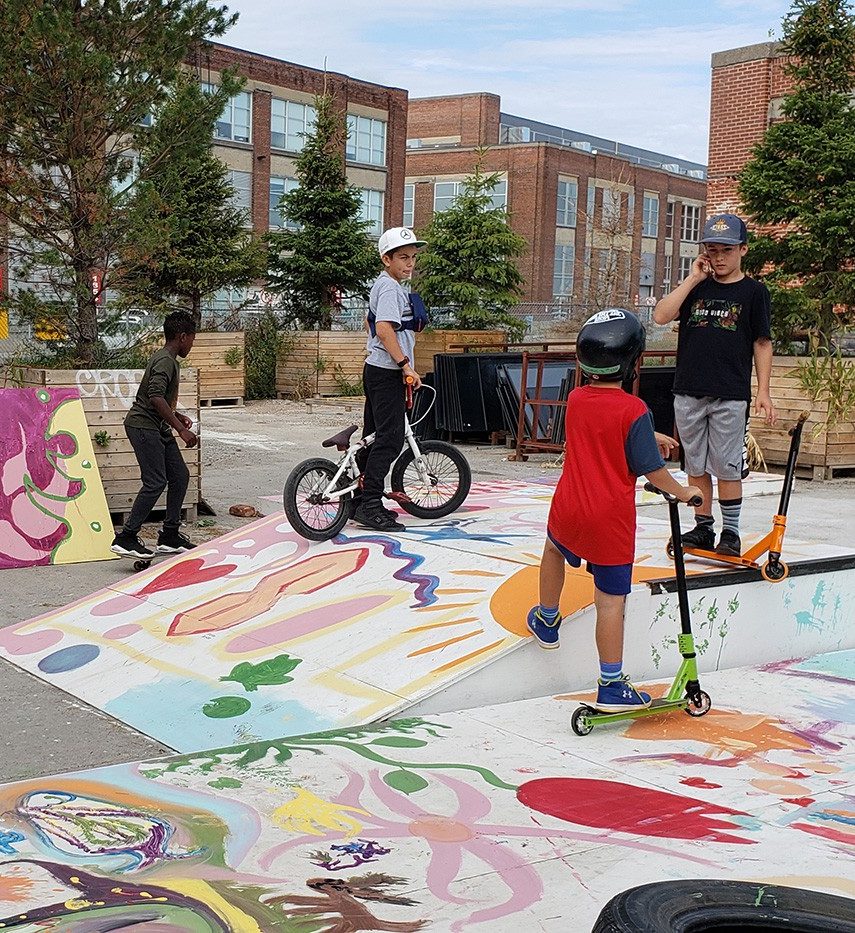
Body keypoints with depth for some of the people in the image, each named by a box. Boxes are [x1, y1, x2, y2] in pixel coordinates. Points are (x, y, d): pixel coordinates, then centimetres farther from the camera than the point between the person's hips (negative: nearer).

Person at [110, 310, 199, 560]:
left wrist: (176, 415, 20)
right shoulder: (165, 361, -16)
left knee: (180, 476, 9)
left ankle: (169, 536, 15)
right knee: (156, 482, -14)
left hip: (158, 427, 10)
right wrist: (181, 429, -28)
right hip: (143, 426, -10)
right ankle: (125, 539, -10)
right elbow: (156, 397, -29)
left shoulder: (165, 358, 16)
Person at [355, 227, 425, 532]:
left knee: (374, 437, 13)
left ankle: (362, 502, 18)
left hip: (376, 369, 11)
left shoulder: (381, 285, 18)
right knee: (390, 438, -10)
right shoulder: (390, 287, -14)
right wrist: (406, 365, -25)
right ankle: (370, 506, -10)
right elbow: (384, 329, -27)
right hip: (386, 372, -11)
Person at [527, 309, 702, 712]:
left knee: (554, 549, 35)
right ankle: (611, 685, 1)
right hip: (611, 520, -5)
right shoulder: (634, 410, -14)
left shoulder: (575, 400, 3)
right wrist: (684, 492, 6)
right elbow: (651, 470, -11)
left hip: (568, 509, 5)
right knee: (610, 600, -2)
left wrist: (650, 437, 27)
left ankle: (547, 620, 51)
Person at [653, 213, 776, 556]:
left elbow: (762, 343, 3)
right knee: (696, 466, 9)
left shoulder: (754, 291, 3)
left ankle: (730, 532, 10)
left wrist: (763, 391, -3)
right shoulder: (694, 288, 11)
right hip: (688, 394, 3)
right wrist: (693, 278, -5)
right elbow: (661, 316, -4)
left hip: (730, 396, -3)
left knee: (727, 467, -1)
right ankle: (703, 528, 19)